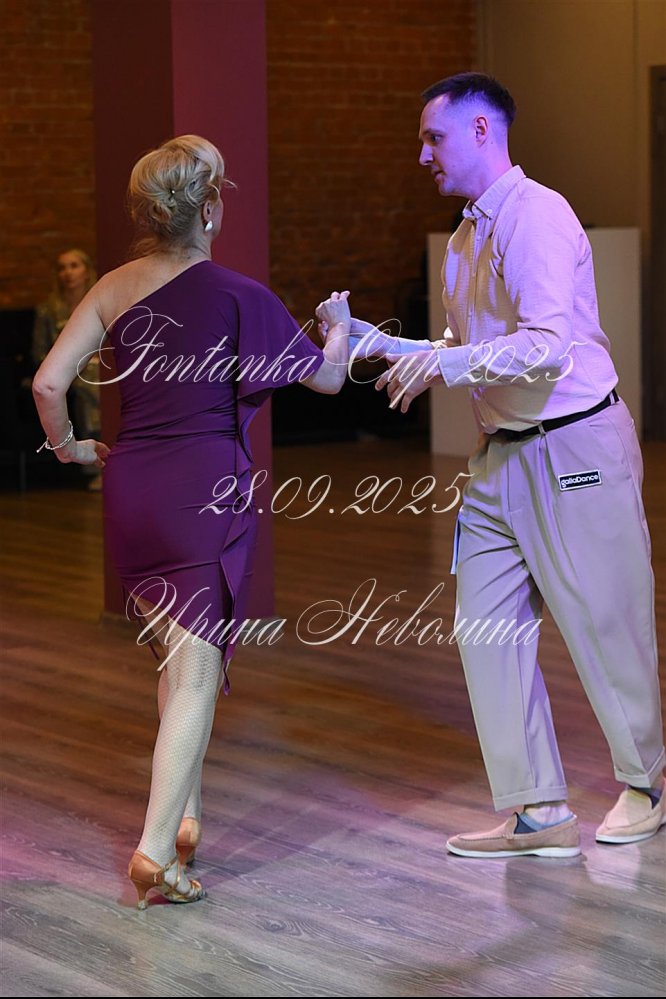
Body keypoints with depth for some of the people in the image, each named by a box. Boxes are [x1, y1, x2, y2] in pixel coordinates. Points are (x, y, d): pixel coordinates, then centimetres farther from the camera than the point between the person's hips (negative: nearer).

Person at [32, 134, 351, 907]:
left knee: (178, 656, 23)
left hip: (130, 487, 5)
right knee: (197, 675, -3)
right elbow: (325, 377, 3)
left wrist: (70, 448, 15)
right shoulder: (234, 295, -7)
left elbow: (48, 384, -4)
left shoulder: (114, 289, 4)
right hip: (208, 487, -5)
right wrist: (339, 324, 24)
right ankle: (156, 850, -11)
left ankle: (183, 816, 29)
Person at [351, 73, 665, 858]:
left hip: (575, 449, -9)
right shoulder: (466, 239, 14)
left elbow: (546, 347, -25)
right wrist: (379, 345, 10)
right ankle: (537, 811, 10)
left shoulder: (537, 217, -15)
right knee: (486, 629, 4)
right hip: (503, 454, 9)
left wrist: (443, 363, -26)